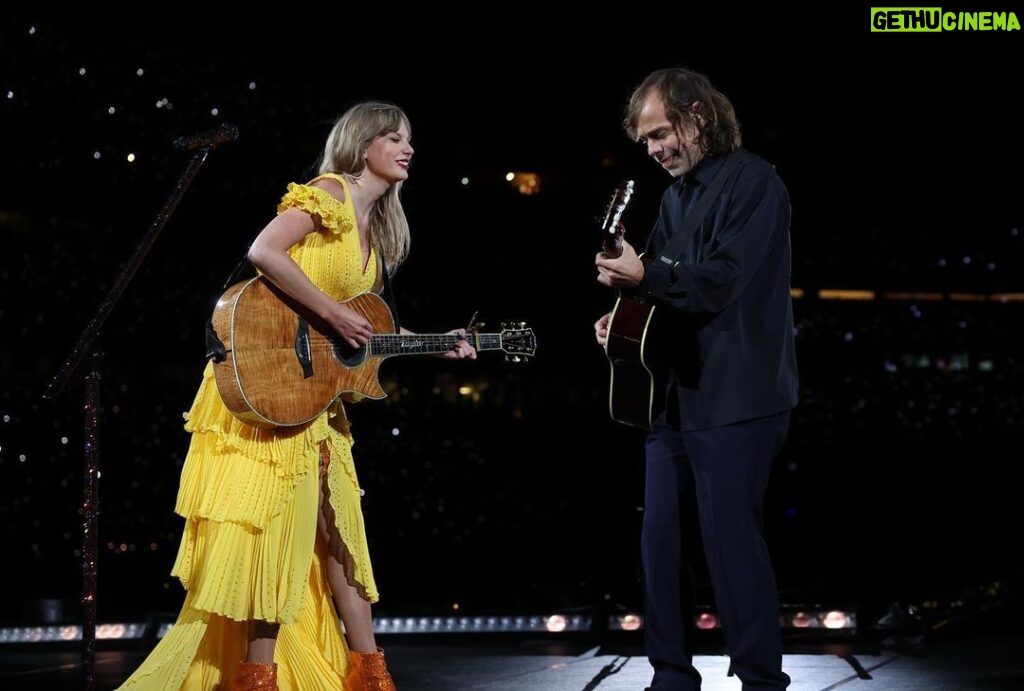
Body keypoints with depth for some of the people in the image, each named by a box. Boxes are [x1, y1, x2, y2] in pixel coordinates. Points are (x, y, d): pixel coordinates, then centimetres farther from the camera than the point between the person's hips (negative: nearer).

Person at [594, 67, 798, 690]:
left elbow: (722, 282, -20)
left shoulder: (752, 182, -10)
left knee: (732, 540, -8)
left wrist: (642, 277, -19)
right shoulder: (678, 192, 17)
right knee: (660, 539, 9)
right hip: (676, 393, 9)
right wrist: (624, 313, 4)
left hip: (736, 399, -9)